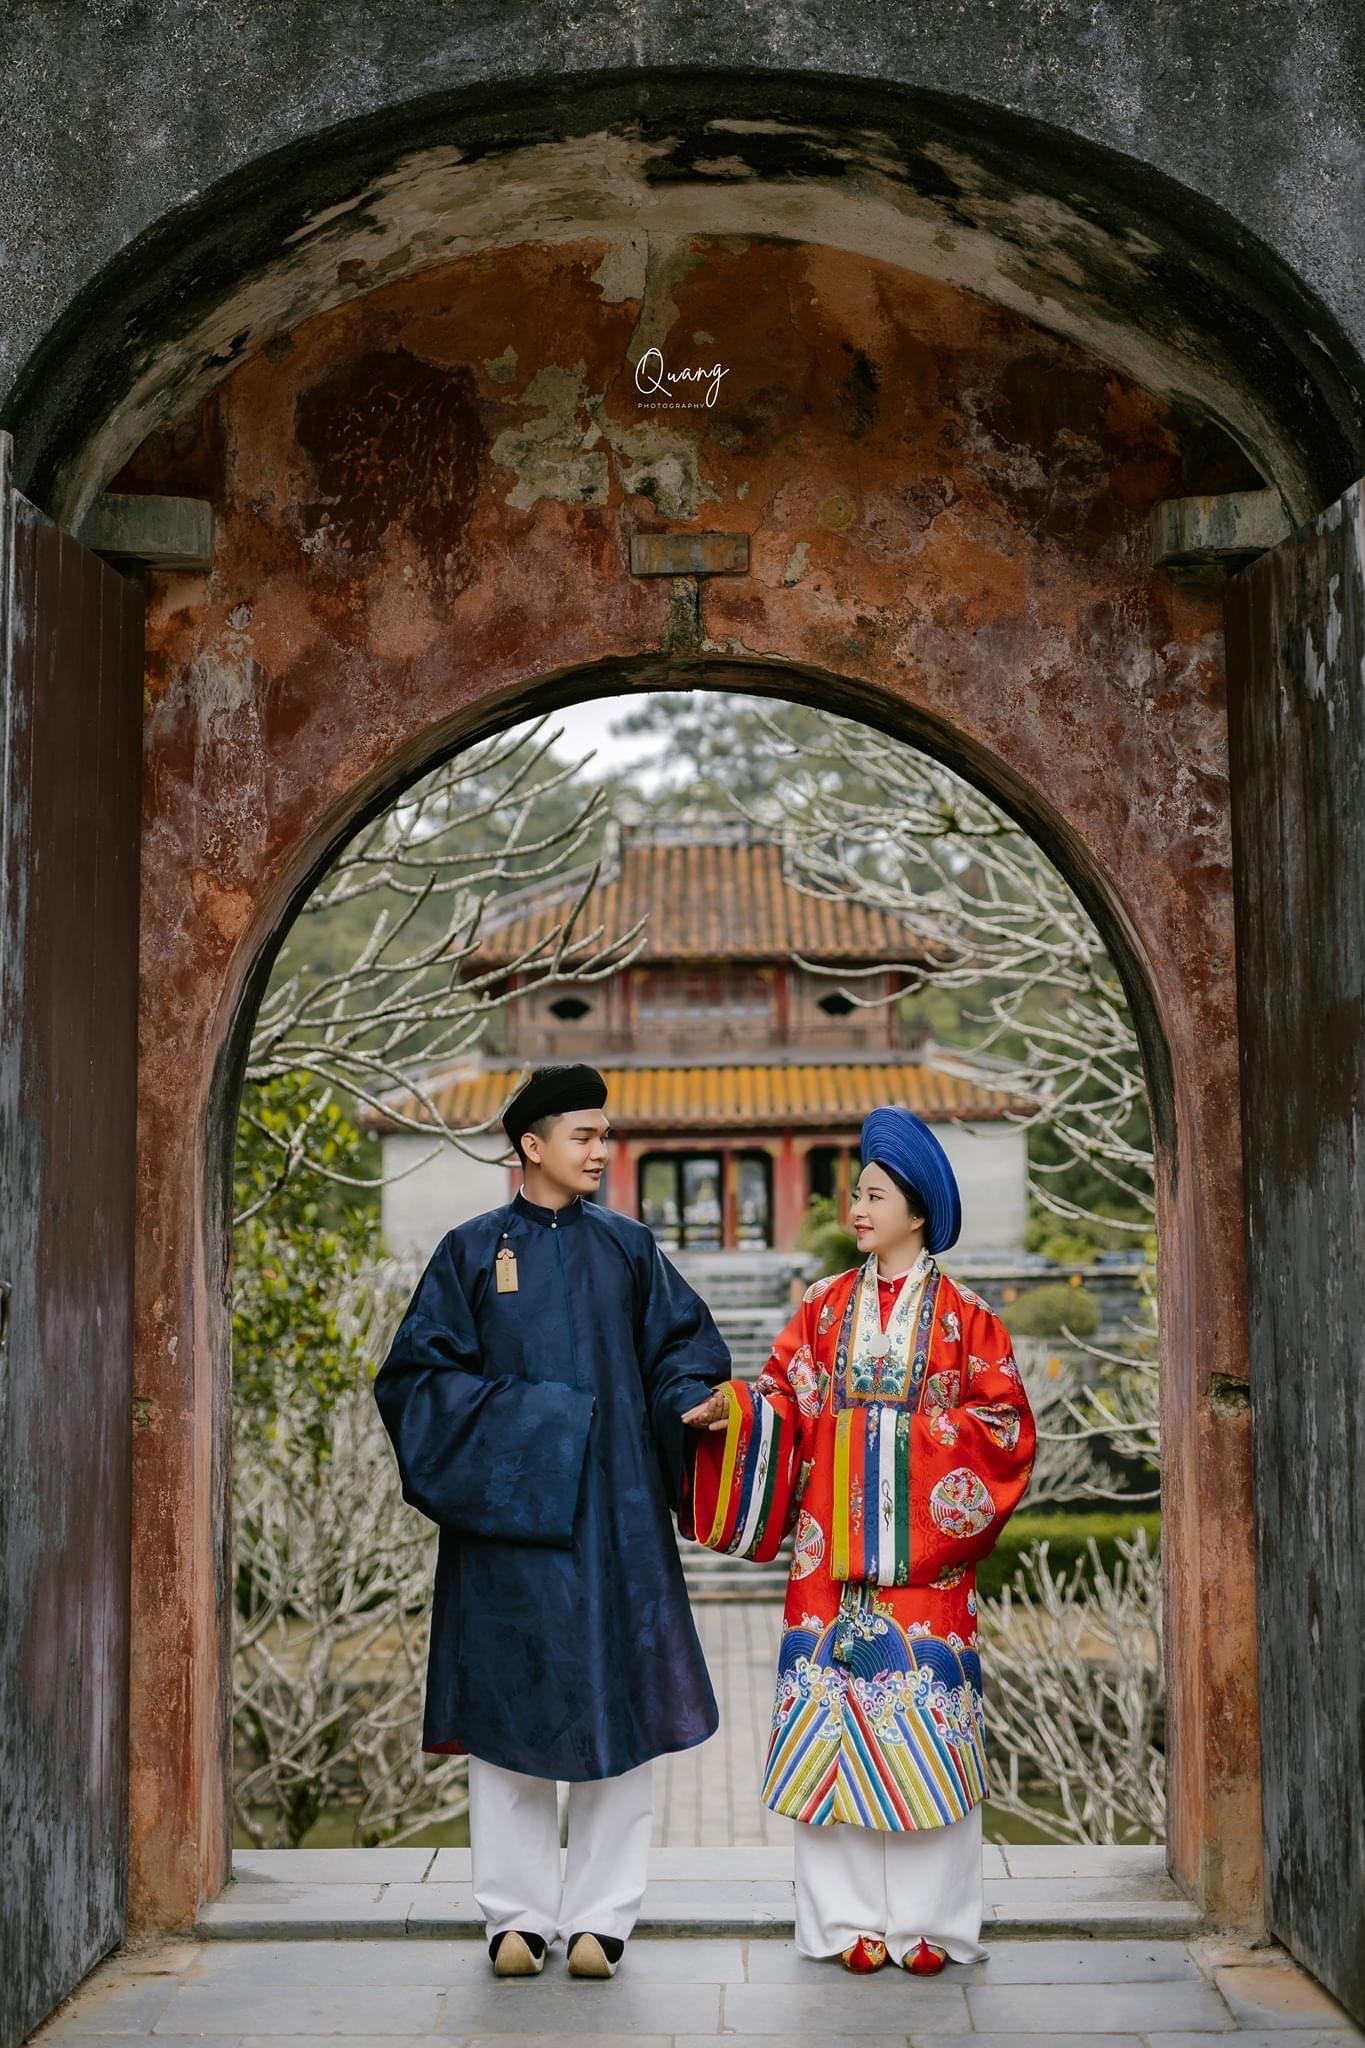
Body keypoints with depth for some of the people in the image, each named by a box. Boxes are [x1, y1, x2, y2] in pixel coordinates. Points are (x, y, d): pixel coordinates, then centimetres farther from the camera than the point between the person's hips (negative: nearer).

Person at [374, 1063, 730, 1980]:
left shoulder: (629, 1248, 10)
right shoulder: (471, 1251, 4)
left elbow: (681, 1344, 10)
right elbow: (420, 1373, 2)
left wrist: (691, 1405, -11)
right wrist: (505, 1418, -11)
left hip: (615, 1512, 2)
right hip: (511, 1513, -2)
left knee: (618, 1704, 1)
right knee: (511, 1706, 2)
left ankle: (599, 1916, 10)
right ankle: (518, 1914, 13)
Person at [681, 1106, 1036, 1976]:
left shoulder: (962, 1316, 3)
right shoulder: (827, 1307, 11)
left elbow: (1006, 1425, -1)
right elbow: (790, 1398, 5)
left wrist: (917, 1432, -11)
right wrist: (739, 1409, -13)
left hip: (923, 1544, -3)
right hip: (834, 1542, 3)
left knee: (924, 1711, -3)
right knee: (834, 1709, 0)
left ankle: (930, 1920, 7)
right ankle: (851, 1917, 8)